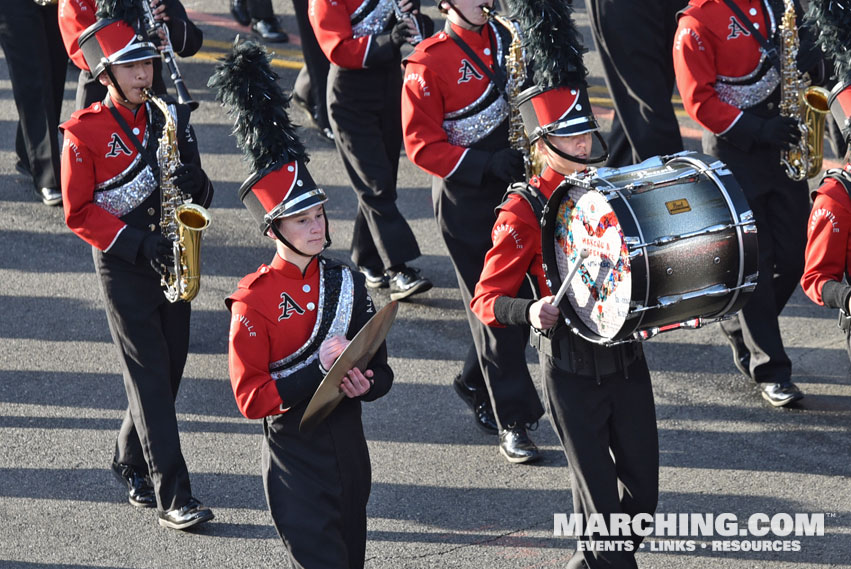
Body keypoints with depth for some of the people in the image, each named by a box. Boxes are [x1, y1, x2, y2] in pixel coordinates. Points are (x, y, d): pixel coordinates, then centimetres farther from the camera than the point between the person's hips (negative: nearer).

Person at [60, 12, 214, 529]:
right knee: (150, 375, -9)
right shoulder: (84, 132, -8)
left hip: (170, 258, 5)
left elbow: (200, 195, 12)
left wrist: (195, 184, -13)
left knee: (169, 368, 10)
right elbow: (79, 212, -9)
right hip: (124, 268, -5)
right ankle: (173, 497, -11)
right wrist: (138, 243, -19)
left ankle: (132, 466, 31)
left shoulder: (168, 117, 8)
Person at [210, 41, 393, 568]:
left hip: (348, 448, 6)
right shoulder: (256, 300, -12)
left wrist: (362, 383, -12)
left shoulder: (347, 282, 4)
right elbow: (251, 398, -14)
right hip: (296, 459, -6)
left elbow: (381, 372, 11)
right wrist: (320, 371, -24)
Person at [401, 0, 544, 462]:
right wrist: (485, 164, -23)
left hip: (518, 189, 6)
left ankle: (475, 385, 35)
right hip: (467, 203, -6)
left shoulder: (505, 39, 5)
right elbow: (423, 145, -15)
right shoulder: (428, 64, -13)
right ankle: (511, 424, 4)